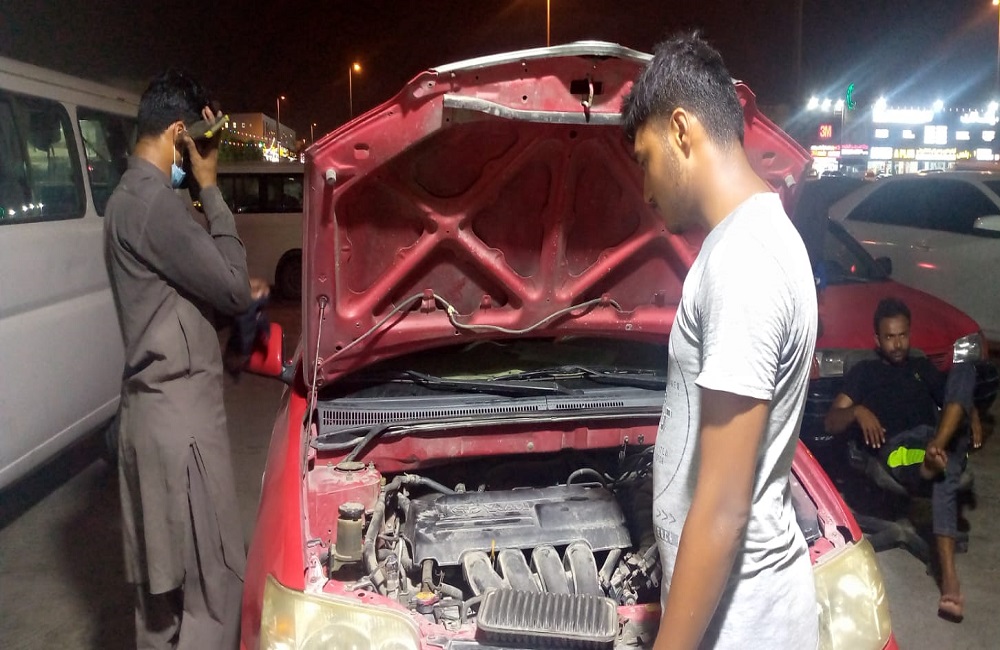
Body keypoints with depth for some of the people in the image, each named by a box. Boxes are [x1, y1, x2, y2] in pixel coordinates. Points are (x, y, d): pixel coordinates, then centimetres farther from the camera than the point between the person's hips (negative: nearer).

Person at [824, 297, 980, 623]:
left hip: (944, 436, 4)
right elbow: (831, 422, 9)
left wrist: (972, 415, 2)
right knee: (945, 475, -39)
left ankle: (938, 450, -39)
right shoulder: (864, 371, 20)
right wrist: (857, 411, -14)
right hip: (899, 448, -4)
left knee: (964, 369, -19)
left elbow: (952, 397, 27)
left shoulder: (922, 366, 33)